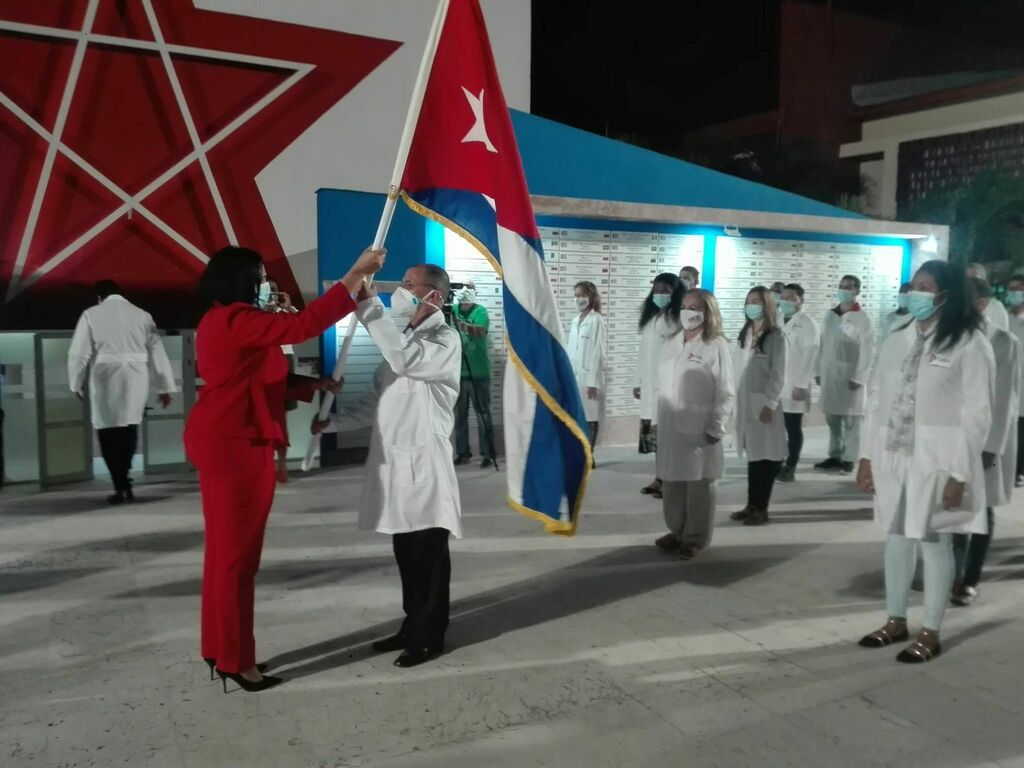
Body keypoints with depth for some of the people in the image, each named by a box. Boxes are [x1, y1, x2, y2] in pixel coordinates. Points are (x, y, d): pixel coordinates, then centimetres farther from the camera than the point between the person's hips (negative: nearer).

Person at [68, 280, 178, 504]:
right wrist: (165, 386, 12)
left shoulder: (91, 315, 2)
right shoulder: (142, 315, 8)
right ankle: (124, 481, 20)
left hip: (106, 380, -2)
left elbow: (78, 353, 1)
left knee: (109, 433, 5)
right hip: (136, 380, 3)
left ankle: (121, 487, 1)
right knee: (129, 429, 16)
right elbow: (157, 353, 7)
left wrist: (76, 383, 15)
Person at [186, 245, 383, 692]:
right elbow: (304, 326, -22)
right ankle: (235, 661, 7)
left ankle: (220, 650, 26)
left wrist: (313, 384, 14)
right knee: (237, 553, -3)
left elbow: (259, 380, 19)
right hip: (236, 446, -11)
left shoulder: (222, 322, 17)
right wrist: (355, 276, -18)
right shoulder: (236, 319, -15)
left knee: (226, 550, 16)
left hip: (223, 443, 11)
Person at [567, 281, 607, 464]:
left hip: (588, 376, -7)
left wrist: (592, 381, -16)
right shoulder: (576, 320, 14)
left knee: (590, 417, 0)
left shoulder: (596, 320, -8)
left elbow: (598, 351, -12)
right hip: (574, 375, 7)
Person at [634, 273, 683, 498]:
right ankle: (660, 478, 14)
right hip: (650, 383, 7)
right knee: (654, 432, 8)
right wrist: (639, 382, 18)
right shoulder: (650, 317, 17)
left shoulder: (678, 319, -8)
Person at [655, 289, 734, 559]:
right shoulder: (671, 344, 12)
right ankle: (677, 531, 26)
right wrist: (657, 420, 11)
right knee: (671, 483, 11)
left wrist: (716, 429, -11)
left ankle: (696, 538, 16)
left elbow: (726, 393, -7)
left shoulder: (716, 346, -6)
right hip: (671, 428, 5)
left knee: (698, 485, 4)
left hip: (699, 430, -5)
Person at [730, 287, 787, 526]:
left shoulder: (775, 336, -8)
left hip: (764, 402, -6)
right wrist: (736, 398, 8)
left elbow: (778, 375, -10)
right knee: (752, 453, 10)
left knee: (764, 454, -2)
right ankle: (751, 504, 16)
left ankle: (761, 508, 5)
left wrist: (770, 404, -15)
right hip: (745, 401, 6)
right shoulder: (746, 333, 13)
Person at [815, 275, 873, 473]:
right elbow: (823, 344, 10)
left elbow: (866, 350, -9)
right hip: (829, 374, 5)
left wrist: (858, 377, -14)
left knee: (850, 420, 1)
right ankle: (834, 456, 19)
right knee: (832, 418, 10)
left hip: (850, 375, -5)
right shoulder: (830, 315, 10)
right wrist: (819, 371, 8)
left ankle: (849, 459, 8)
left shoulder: (861, 318, -6)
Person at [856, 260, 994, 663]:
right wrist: (867, 455, 6)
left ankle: (930, 633, 18)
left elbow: (976, 413, -10)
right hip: (894, 456, 5)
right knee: (897, 536, 13)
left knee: (934, 542, 4)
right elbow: (877, 398, 10)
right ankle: (895, 621, 28)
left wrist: (959, 473, -14)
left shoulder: (970, 344, -8)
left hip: (939, 460, -5)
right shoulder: (896, 340, 8)